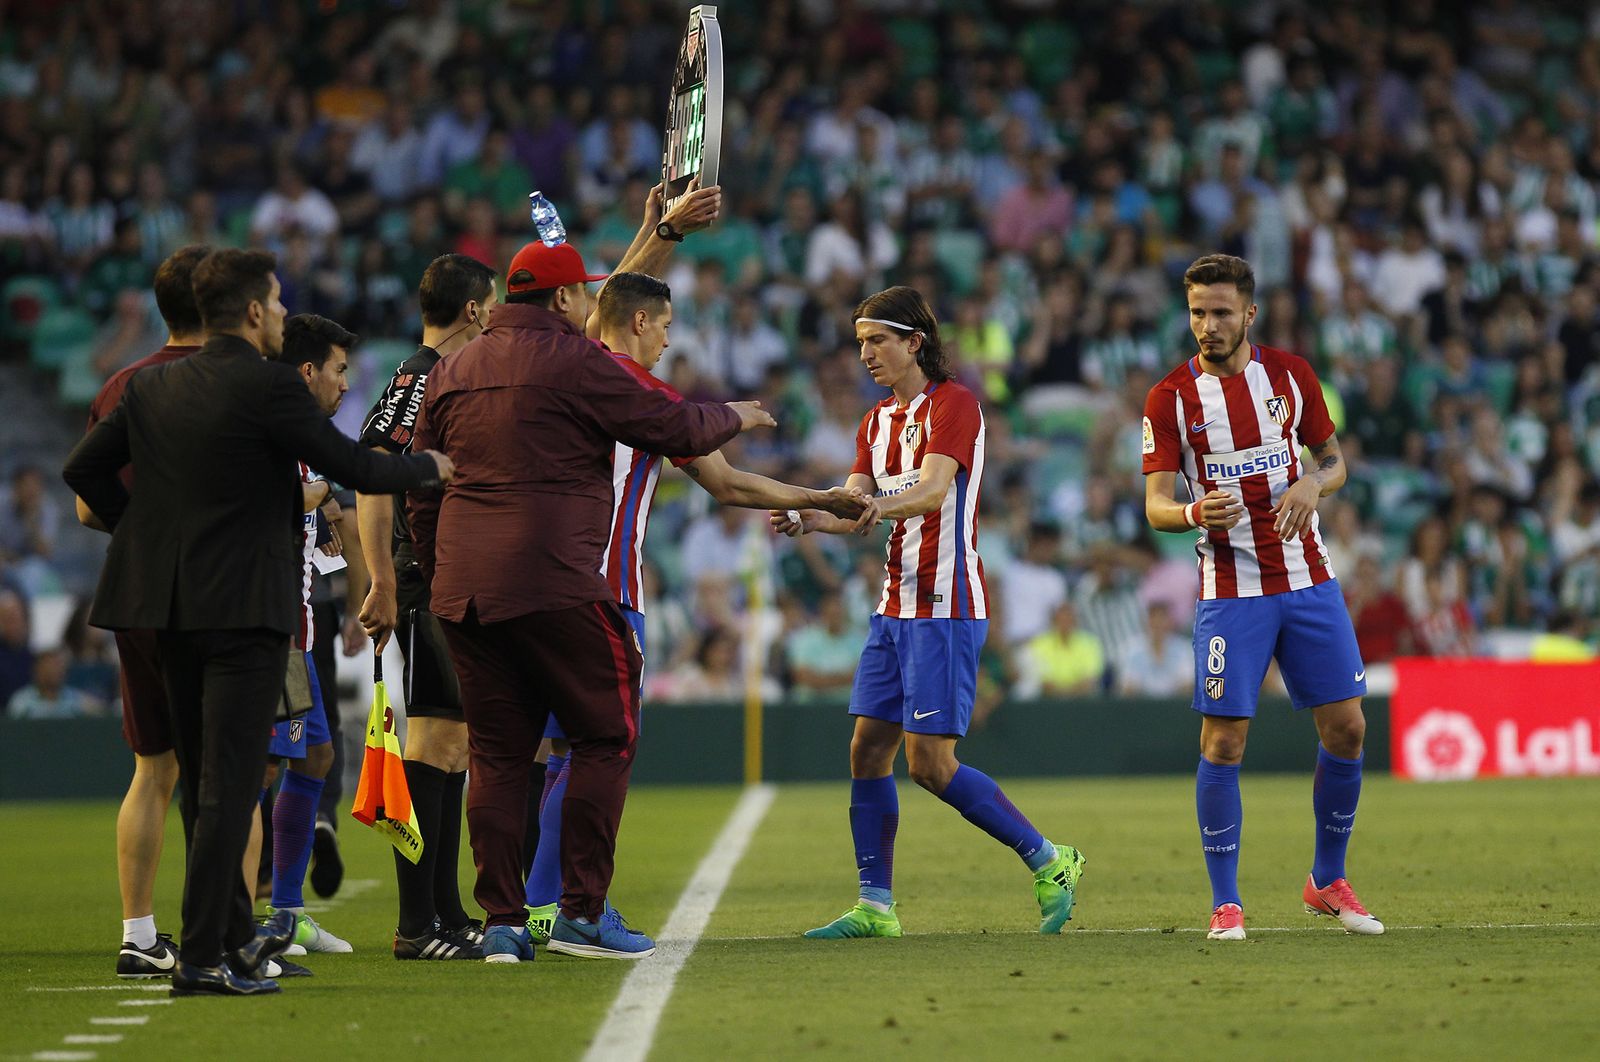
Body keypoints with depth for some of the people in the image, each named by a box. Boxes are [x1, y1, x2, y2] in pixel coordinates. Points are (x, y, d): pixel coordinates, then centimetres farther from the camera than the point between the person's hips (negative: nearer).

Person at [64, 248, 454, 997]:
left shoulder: (150, 387, 8)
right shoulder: (268, 387, -12)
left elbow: (84, 469, 12)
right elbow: (354, 467, -9)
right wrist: (428, 468, 9)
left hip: (171, 607, 7)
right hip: (245, 605, -7)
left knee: (201, 784, 16)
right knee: (229, 784, -6)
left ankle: (233, 934, 29)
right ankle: (201, 957, -10)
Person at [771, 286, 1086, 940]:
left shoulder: (953, 404, -9)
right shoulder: (878, 420, 17)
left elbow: (933, 492, -24)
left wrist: (877, 507, -43)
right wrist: (809, 518, -15)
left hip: (946, 607, -8)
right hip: (895, 609, 8)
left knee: (930, 764, -11)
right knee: (867, 751, 3)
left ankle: (1047, 861, 2)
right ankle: (876, 906, 8)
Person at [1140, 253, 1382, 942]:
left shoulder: (1290, 374, 3)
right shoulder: (1170, 398, -5)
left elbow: (1333, 458, 13)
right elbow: (1155, 505, -7)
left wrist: (1313, 485, -10)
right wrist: (1194, 512, -29)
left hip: (1308, 581, 3)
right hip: (1230, 592, -3)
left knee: (1346, 729, 2)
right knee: (1223, 743, -8)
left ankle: (1328, 882, 20)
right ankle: (1226, 903, 3)